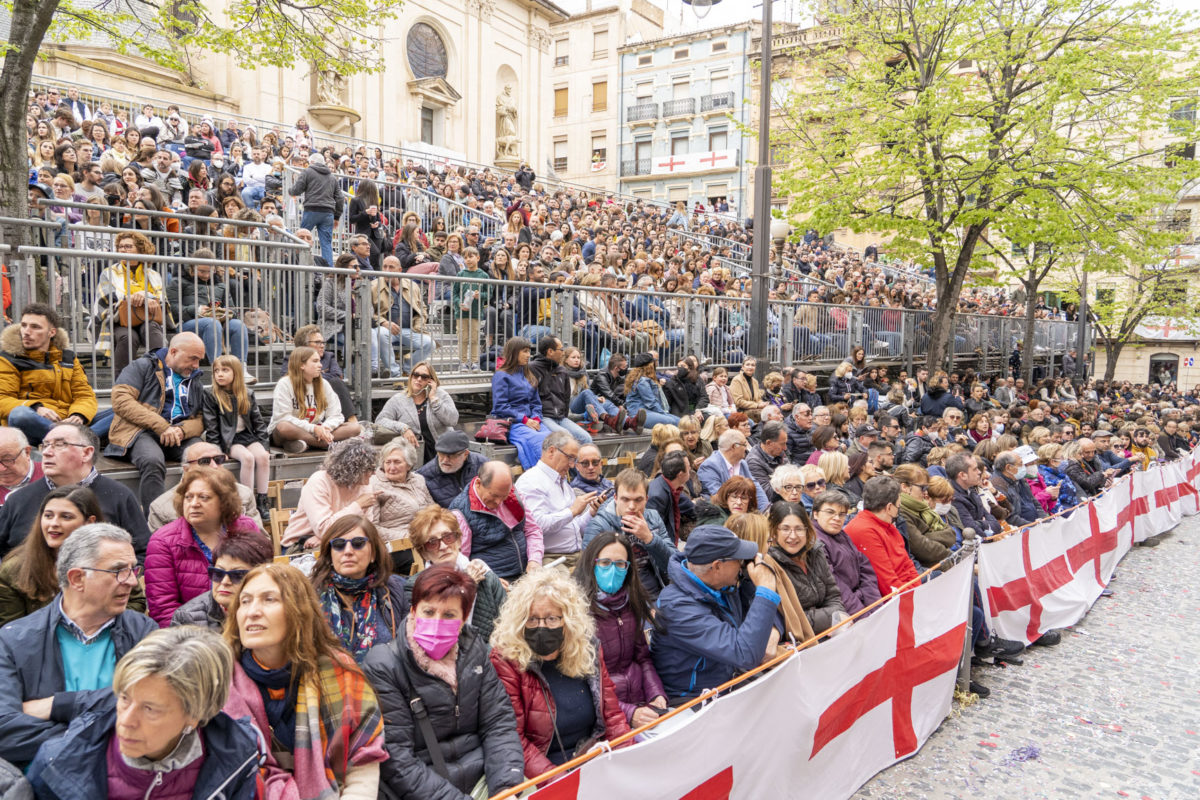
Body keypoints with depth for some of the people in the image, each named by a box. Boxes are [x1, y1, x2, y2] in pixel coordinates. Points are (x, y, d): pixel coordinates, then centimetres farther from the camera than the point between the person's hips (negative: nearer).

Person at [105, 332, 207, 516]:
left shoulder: (196, 380, 25)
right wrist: (161, 426, -14)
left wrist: (182, 430, -7)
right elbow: (121, 401, -5)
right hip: (140, 431, -4)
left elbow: (200, 419, 18)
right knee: (153, 461, -38)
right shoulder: (143, 367, 10)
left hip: (180, 436, 4)